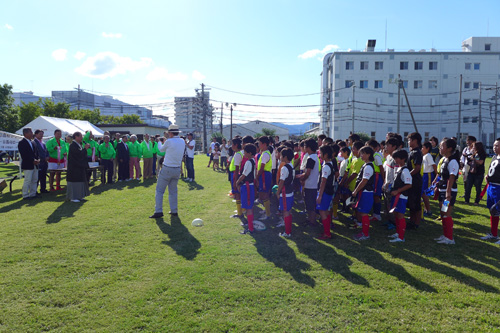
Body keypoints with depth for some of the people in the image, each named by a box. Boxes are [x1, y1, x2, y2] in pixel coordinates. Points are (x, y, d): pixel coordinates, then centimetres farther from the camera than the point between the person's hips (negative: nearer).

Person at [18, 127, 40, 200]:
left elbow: (36, 152, 17)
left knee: (34, 180, 11)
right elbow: (24, 155, -16)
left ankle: (33, 194, 19)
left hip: (35, 165, 8)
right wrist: (33, 161, -18)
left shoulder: (33, 143, 16)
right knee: (27, 181, -5)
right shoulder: (22, 143, -9)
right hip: (27, 166, -8)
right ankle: (25, 196, 3)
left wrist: (38, 159, -2)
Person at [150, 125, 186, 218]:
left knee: (159, 190, 1)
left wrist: (159, 142, 26)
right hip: (177, 169, 6)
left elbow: (161, 149, 5)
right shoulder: (182, 142, 2)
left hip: (167, 169, -6)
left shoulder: (169, 141, -14)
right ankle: (174, 211, 17)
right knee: (173, 191, 15)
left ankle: (158, 211, -4)